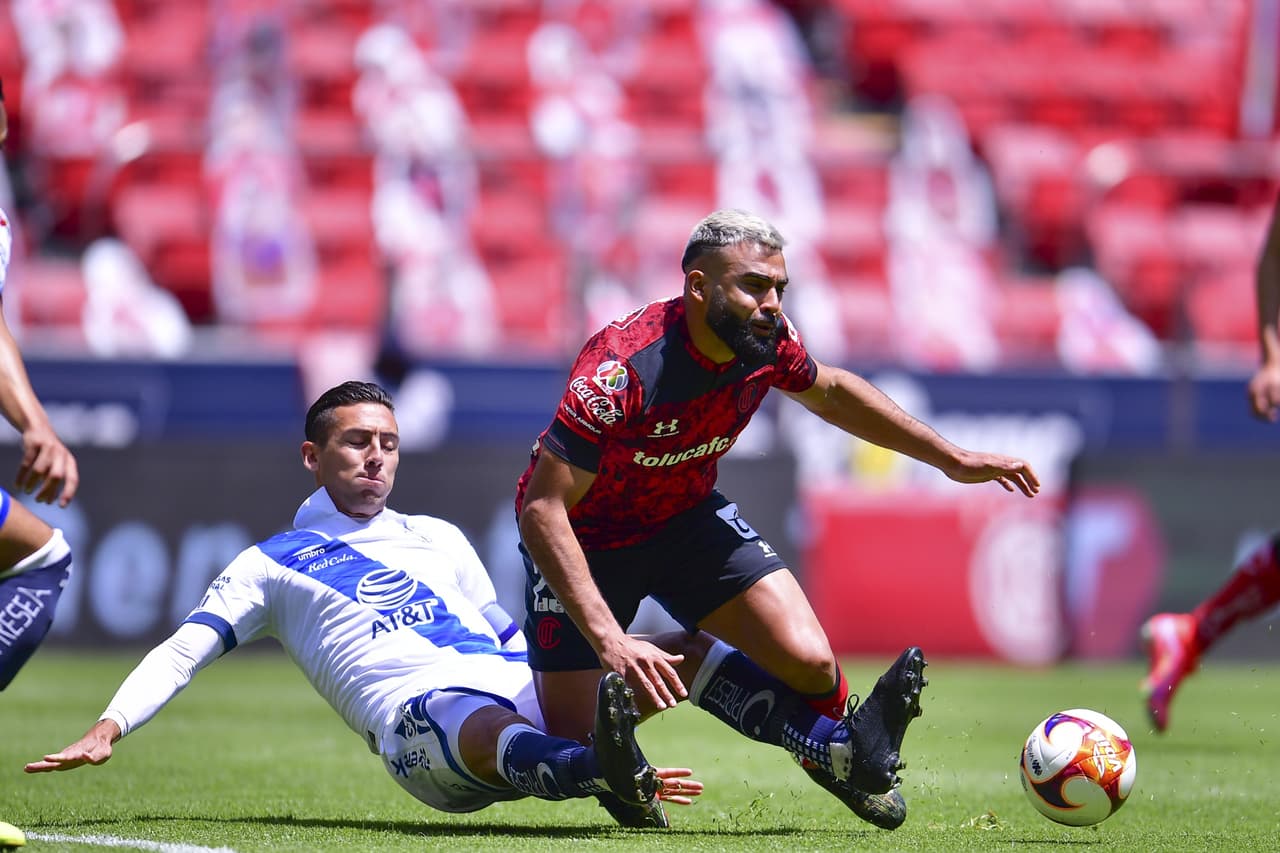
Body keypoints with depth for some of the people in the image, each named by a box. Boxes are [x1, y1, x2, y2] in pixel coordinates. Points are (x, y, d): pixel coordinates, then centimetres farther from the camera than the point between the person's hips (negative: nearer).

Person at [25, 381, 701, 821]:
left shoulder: (438, 539, 35)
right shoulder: (271, 565, 22)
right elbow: (181, 654, 14)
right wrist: (109, 728, -4)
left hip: (517, 685, 7)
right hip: (416, 707, -7)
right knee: (494, 732, -44)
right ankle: (607, 767, -75)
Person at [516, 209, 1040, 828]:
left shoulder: (766, 340, -16)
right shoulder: (624, 365, -36)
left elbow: (827, 390, 10)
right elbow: (542, 509, -35)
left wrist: (953, 459, 12)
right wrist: (610, 640, -44)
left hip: (688, 516, 4)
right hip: (585, 538, -4)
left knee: (809, 662, -16)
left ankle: (835, 749, 19)